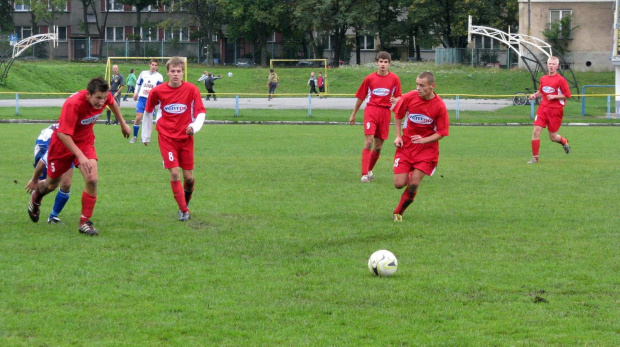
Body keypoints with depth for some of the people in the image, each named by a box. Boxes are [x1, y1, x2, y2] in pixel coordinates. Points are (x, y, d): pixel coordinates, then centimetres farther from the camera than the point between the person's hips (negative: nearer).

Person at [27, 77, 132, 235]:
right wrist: (80, 156, -44)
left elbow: (112, 103, 9)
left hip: (85, 141, 4)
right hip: (63, 143, -4)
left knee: (91, 180, -18)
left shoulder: (105, 96, -19)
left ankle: (85, 222, -4)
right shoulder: (73, 104, -37)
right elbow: (63, 134, -38)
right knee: (52, 184, 15)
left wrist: (123, 123, 19)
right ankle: (36, 198, 52)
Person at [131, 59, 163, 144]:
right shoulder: (143, 73, 9)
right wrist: (136, 93, 12)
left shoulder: (159, 77, 0)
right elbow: (138, 83, 20)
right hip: (142, 98, 1)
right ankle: (135, 136, 6)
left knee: (148, 119, 0)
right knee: (138, 117, -8)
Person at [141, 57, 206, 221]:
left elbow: (201, 112, -3)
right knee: (174, 173, -12)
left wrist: (195, 126, -24)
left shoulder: (191, 90, -7)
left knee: (188, 176, 3)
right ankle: (183, 210, -2)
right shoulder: (157, 91, -6)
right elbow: (148, 111, 9)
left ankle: (186, 201, 31)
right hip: (167, 138, -1)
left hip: (186, 137, 1)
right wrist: (146, 136, 16)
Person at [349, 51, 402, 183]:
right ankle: (364, 174, -16)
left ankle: (370, 170, 27)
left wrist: (395, 100, -16)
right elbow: (361, 97, 11)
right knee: (369, 140, -15)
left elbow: (398, 97, 10)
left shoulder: (394, 79, 3)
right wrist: (353, 114, 16)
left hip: (385, 112, 2)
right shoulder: (370, 78, 2)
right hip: (371, 111, -2)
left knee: (378, 146, 7)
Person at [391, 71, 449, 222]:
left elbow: (441, 133, -7)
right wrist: (398, 136, -2)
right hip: (406, 146, 2)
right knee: (399, 184, -6)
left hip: (427, 148, -2)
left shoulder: (440, 106, -14)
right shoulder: (409, 97, -10)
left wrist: (424, 140, -22)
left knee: (414, 184, -11)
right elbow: (397, 115, 9)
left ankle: (398, 212, 11)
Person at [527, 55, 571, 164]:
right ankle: (535, 158, -3)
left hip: (555, 110, -4)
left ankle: (564, 142, 40)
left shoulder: (561, 80, -7)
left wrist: (554, 96, -17)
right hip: (543, 108, 4)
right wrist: (535, 95, 2)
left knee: (553, 137, 4)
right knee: (536, 131, -11)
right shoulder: (543, 79, 8)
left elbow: (567, 95, -6)